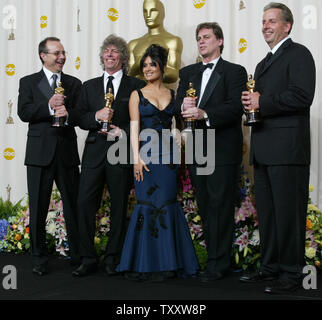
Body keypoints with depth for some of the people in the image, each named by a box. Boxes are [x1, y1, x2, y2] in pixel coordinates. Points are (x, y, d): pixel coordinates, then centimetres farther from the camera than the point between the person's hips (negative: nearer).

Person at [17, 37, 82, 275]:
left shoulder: (74, 84, 12)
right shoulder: (29, 82, 7)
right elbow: (24, 112, -6)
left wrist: (68, 113, -18)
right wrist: (49, 107, -19)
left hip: (67, 154, 1)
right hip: (40, 154, -1)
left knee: (74, 208, 5)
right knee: (38, 209, 5)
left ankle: (78, 256, 16)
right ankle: (39, 259, 16)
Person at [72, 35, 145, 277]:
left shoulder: (136, 86, 5)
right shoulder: (90, 86, 16)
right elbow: (80, 119, 9)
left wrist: (123, 132, -13)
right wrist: (97, 117, -10)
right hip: (94, 152, 3)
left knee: (119, 206, 4)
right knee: (85, 203, -4)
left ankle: (113, 259, 17)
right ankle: (88, 259, 8)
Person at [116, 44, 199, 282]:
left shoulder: (173, 95, 13)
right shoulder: (137, 95, 8)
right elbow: (134, 128, 0)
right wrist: (137, 157, -9)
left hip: (168, 154, 2)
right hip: (146, 153, -1)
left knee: (166, 203, 0)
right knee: (148, 203, -5)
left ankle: (166, 262, 11)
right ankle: (146, 262, 6)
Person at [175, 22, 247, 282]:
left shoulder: (235, 72, 0)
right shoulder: (188, 73, 17)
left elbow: (236, 107, -14)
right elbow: (177, 106, 10)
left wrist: (204, 114, -26)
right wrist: (184, 106, -14)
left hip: (223, 151, -5)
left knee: (220, 206, -4)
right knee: (205, 207, 10)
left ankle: (219, 264, 4)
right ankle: (214, 257, 20)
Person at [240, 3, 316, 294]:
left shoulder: (298, 54, -3)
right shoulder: (264, 64, 25)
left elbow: (302, 95, -17)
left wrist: (262, 102, -15)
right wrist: (251, 102, 3)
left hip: (288, 149, -9)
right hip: (263, 151, 9)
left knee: (288, 212, -4)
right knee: (267, 213, 12)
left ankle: (292, 273, 6)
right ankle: (271, 267, 22)